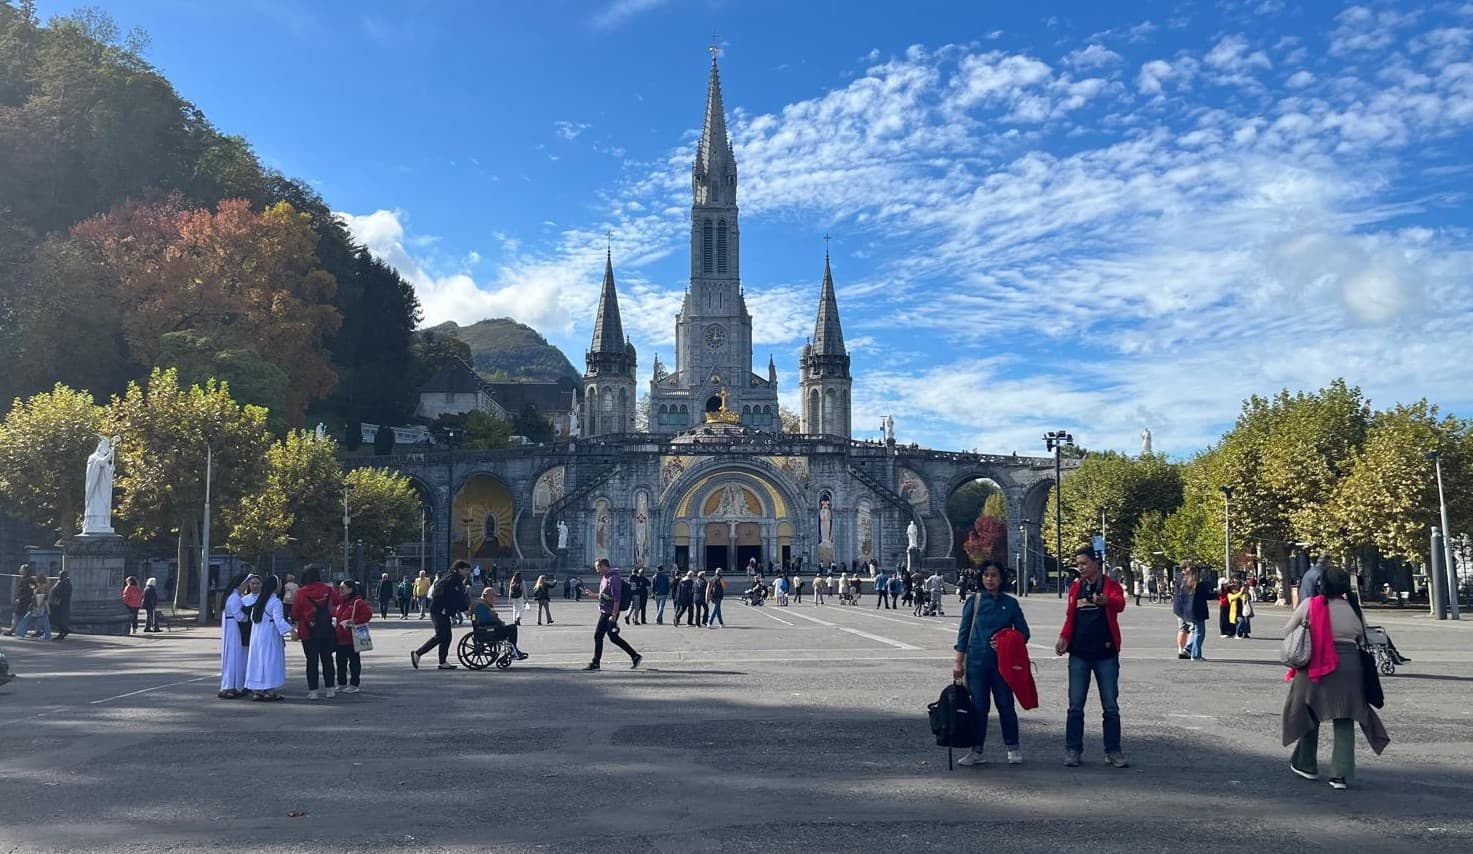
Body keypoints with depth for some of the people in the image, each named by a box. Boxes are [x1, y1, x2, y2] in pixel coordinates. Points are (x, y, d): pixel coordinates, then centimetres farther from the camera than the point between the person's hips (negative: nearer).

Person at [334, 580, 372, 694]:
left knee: (354, 661, 3)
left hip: (352, 638, -7)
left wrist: (354, 621, -21)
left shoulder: (357, 602, -11)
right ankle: (342, 684, 24)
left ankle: (354, 685, 9)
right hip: (340, 637, 7)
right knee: (340, 661, 13)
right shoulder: (339, 603, 12)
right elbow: (334, 614, 23)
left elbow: (368, 614, -16)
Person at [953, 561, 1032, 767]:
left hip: (1002, 662, 0)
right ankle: (976, 751, 12)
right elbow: (964, 631, 5)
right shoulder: (974, 601, 3)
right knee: (978, 706, 4)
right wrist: (958, 661, 3)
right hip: (977, 661, 0)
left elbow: (1023, 632, 9)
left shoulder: (1010, 603, 5)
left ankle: (1013, 749, 18)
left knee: (1005, 705, 3)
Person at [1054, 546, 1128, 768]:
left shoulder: (1111, 585, -2)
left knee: (1111, 706, 4)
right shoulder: (1075, 587, 9)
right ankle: (1072, 750, 10)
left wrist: (1105, 600, -47)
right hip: (1079, 654, 3)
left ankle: (1113, 751, 14)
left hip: (1106, 654, -3)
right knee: (1075, 706, 3)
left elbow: (1120, 603, -24)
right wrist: (1063, 638, -6)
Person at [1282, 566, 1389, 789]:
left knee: (1310, 713, 16)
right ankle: (1341, 775, 3)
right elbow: (1363, 637, 9)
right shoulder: (1354, 608, 0)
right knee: (1344, 721, 6)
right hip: (1348, 666, 1)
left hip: (1314, 666, -1)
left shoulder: (1309, 604, -8)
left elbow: (1287, 630, 0)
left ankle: (1306, 765, 26)